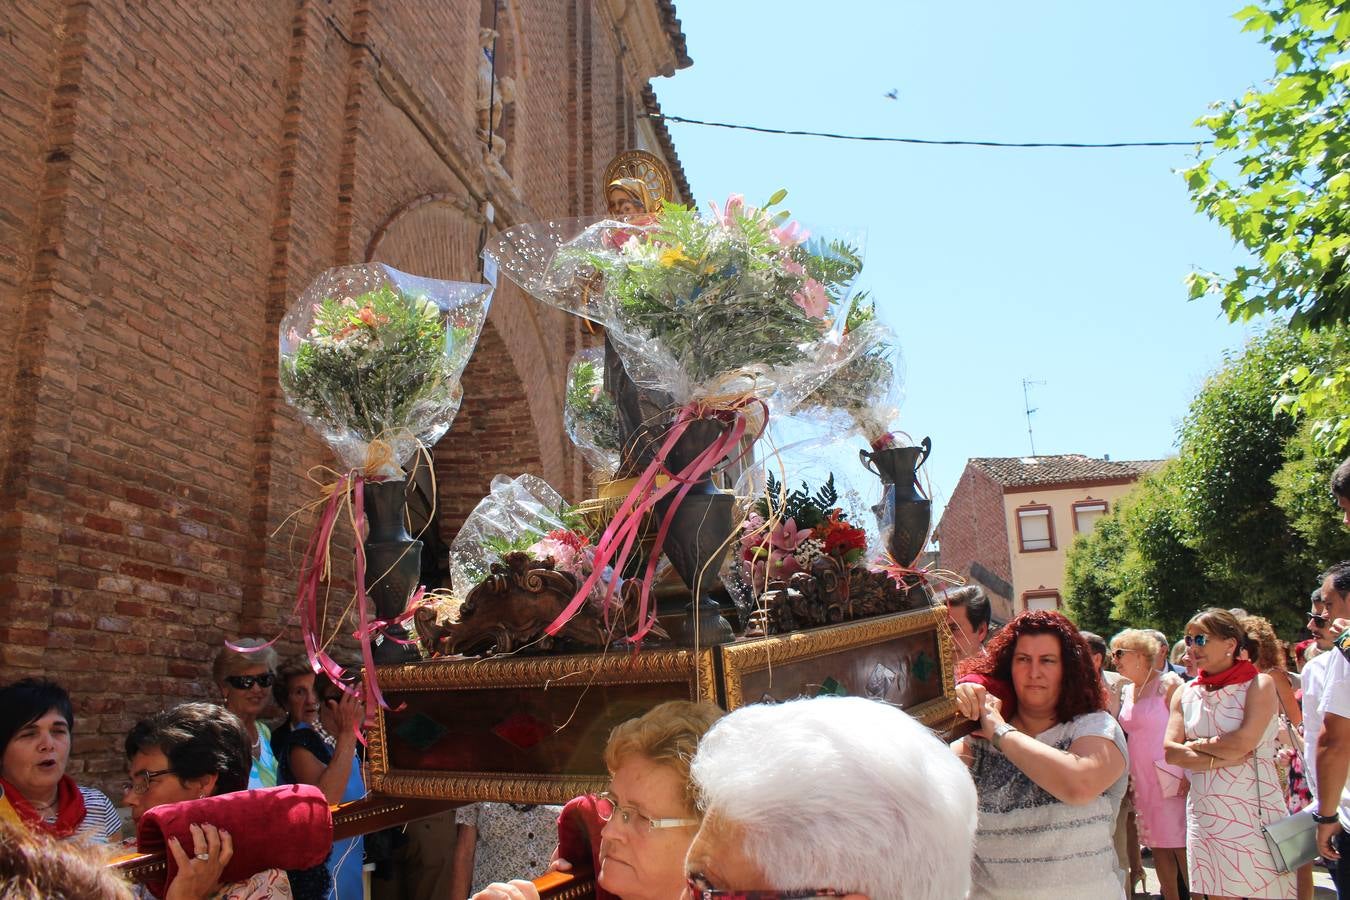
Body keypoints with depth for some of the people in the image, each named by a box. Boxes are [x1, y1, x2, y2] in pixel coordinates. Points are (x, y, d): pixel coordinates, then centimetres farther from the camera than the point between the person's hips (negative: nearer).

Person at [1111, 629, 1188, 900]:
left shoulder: (1167, 686, -9)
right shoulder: (1126, 691, 11)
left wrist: (1186, 775, -17)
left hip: (1169, 780, -7)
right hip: (1141, 780, 7)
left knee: (1180, 846, -4)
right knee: (1157, 846, 11)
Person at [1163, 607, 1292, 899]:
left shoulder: (1259, 684, -5)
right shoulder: (1186, 694, 7)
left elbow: (1241, 744, -17)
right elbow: (1170, 751, -1)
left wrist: (1195, 744, -3)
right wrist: (1218, 760, -13)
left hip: (1252, 809, -4)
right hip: (1204, 812, 4)